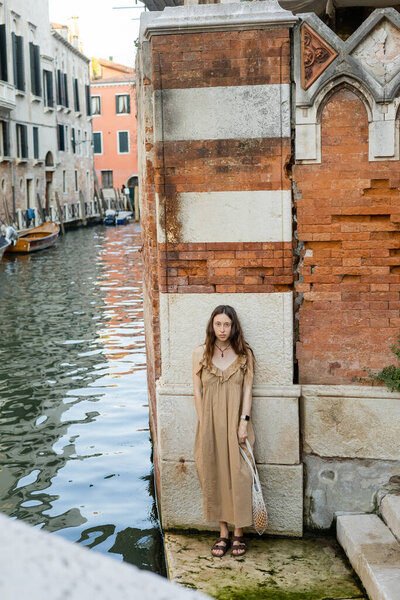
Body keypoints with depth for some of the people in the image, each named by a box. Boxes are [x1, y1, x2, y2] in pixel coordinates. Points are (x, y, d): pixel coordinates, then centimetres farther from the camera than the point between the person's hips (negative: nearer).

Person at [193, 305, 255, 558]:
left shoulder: (244, 354, 2)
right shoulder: (201, 353, 3)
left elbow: (247, 389, -1)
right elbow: (198, 390, 3)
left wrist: (243, 422, -9)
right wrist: (203, 424, -3)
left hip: (235, 423, -1)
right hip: (210, 424, 1)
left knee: (238, 476, -1)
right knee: (214, 476, 5)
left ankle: (239, 533, 13)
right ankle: (223, 533, 17)